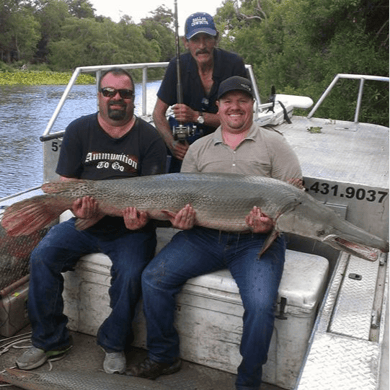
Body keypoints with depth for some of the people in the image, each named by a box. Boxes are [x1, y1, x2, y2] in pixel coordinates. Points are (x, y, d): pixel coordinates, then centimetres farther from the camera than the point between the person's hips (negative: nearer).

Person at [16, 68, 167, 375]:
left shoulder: (149, 138, -3)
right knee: (41, 257, -16)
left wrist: (140, 217, -28)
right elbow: (66, 182, 2)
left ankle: (114, 344, 1)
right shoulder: (79, 130, 4)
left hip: (130, 229, -2)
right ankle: (49, 340, 4)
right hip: (86, 222, 3)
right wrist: (78, 206, -20)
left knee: (130, 273, -27)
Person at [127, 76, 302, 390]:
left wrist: (272, 221, -18)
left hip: (256, 241, -3)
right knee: (154, 278, -13)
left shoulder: (274, 144, 7)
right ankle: (163, 357, 9)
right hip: (203, 235, 3)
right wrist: (184, 219, -8)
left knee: (260, 305, -25)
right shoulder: (199, 148, 16)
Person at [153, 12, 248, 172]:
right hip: (185, 140, 1)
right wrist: (172, 143, -25)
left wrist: (196, 116, -29)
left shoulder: (233, 64, -15)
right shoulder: (177, 66, -9)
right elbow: (158, 112, -6)